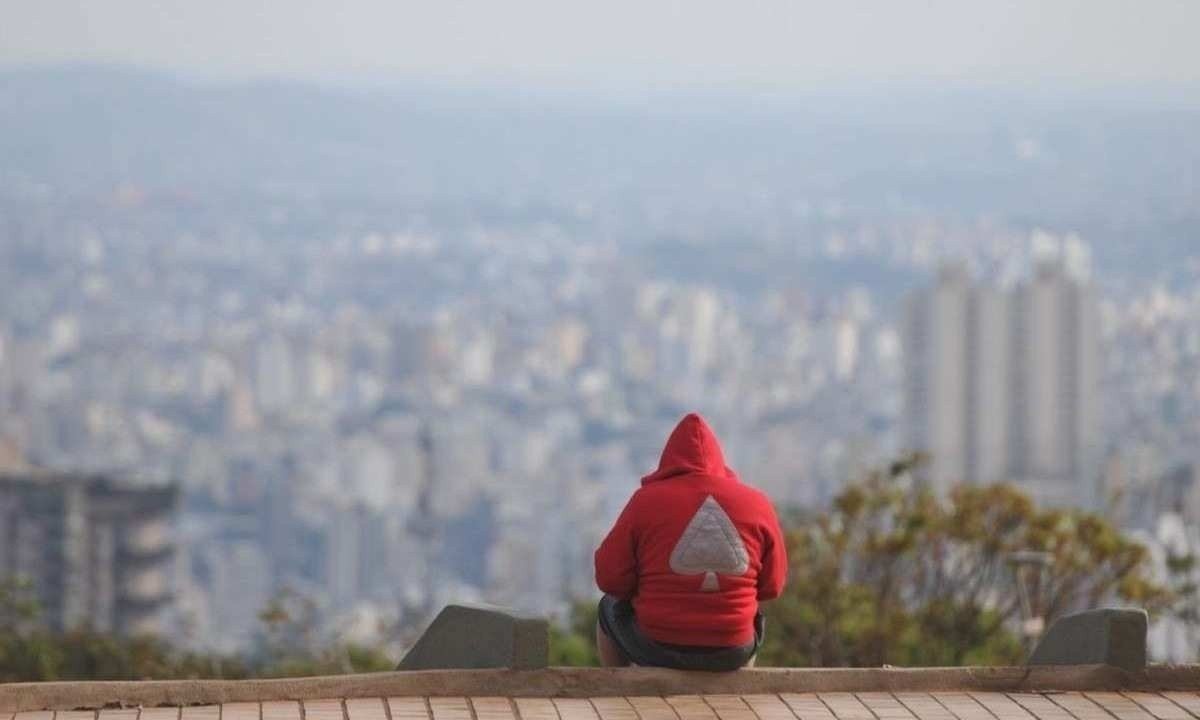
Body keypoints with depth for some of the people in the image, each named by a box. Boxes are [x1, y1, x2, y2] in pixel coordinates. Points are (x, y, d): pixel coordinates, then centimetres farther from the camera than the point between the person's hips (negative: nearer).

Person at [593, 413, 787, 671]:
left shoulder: (647, 499, -7)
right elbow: (772, 586, 5)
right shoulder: (757, 504, -1)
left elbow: (610, 579, -5)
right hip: (731, 652, 2)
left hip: (657, 648, -2)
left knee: (611, 608, 32)